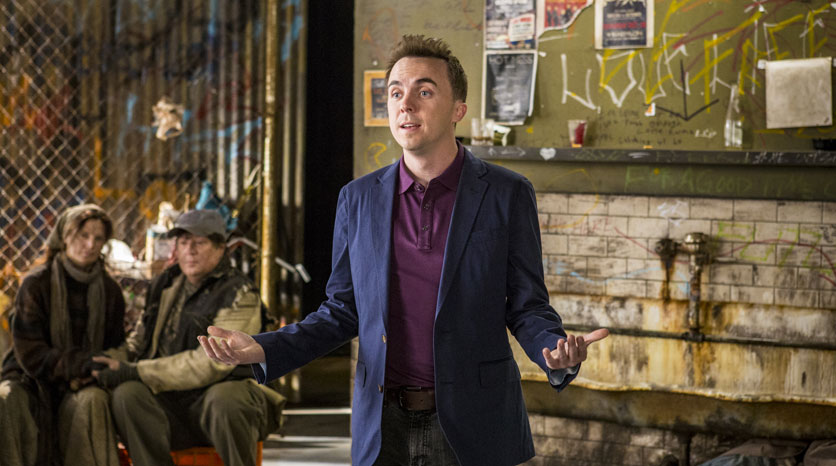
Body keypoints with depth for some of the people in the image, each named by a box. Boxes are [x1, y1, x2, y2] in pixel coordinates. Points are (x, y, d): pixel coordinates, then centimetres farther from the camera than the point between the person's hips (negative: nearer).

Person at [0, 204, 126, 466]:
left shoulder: (110, 291, 7)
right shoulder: (36, 284, -4)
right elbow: (30, 355, -10)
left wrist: (84, 375, -10)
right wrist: (84, 362, -21)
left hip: (82, 385, 2)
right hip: (32, 381, -2)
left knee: (93, 400, -34)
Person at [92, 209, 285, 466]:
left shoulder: (240, 295, -5)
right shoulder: (166, 285, 17)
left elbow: (211, 363, -16)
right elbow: (138, 341, 22)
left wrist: (135, 372, -18)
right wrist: (114, 360, -4)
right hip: (171, 406, 5)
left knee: (223, 399, -40)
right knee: (127, 394, -27)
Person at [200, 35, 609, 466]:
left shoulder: (507, 195, -3)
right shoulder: (358, 199, 5)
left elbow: (527, 308, 0)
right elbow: (343, 312, 11)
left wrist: (559, 356, -22)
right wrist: (261, 349, -4)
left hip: (472, 429, -2)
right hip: (383, 428, 3)